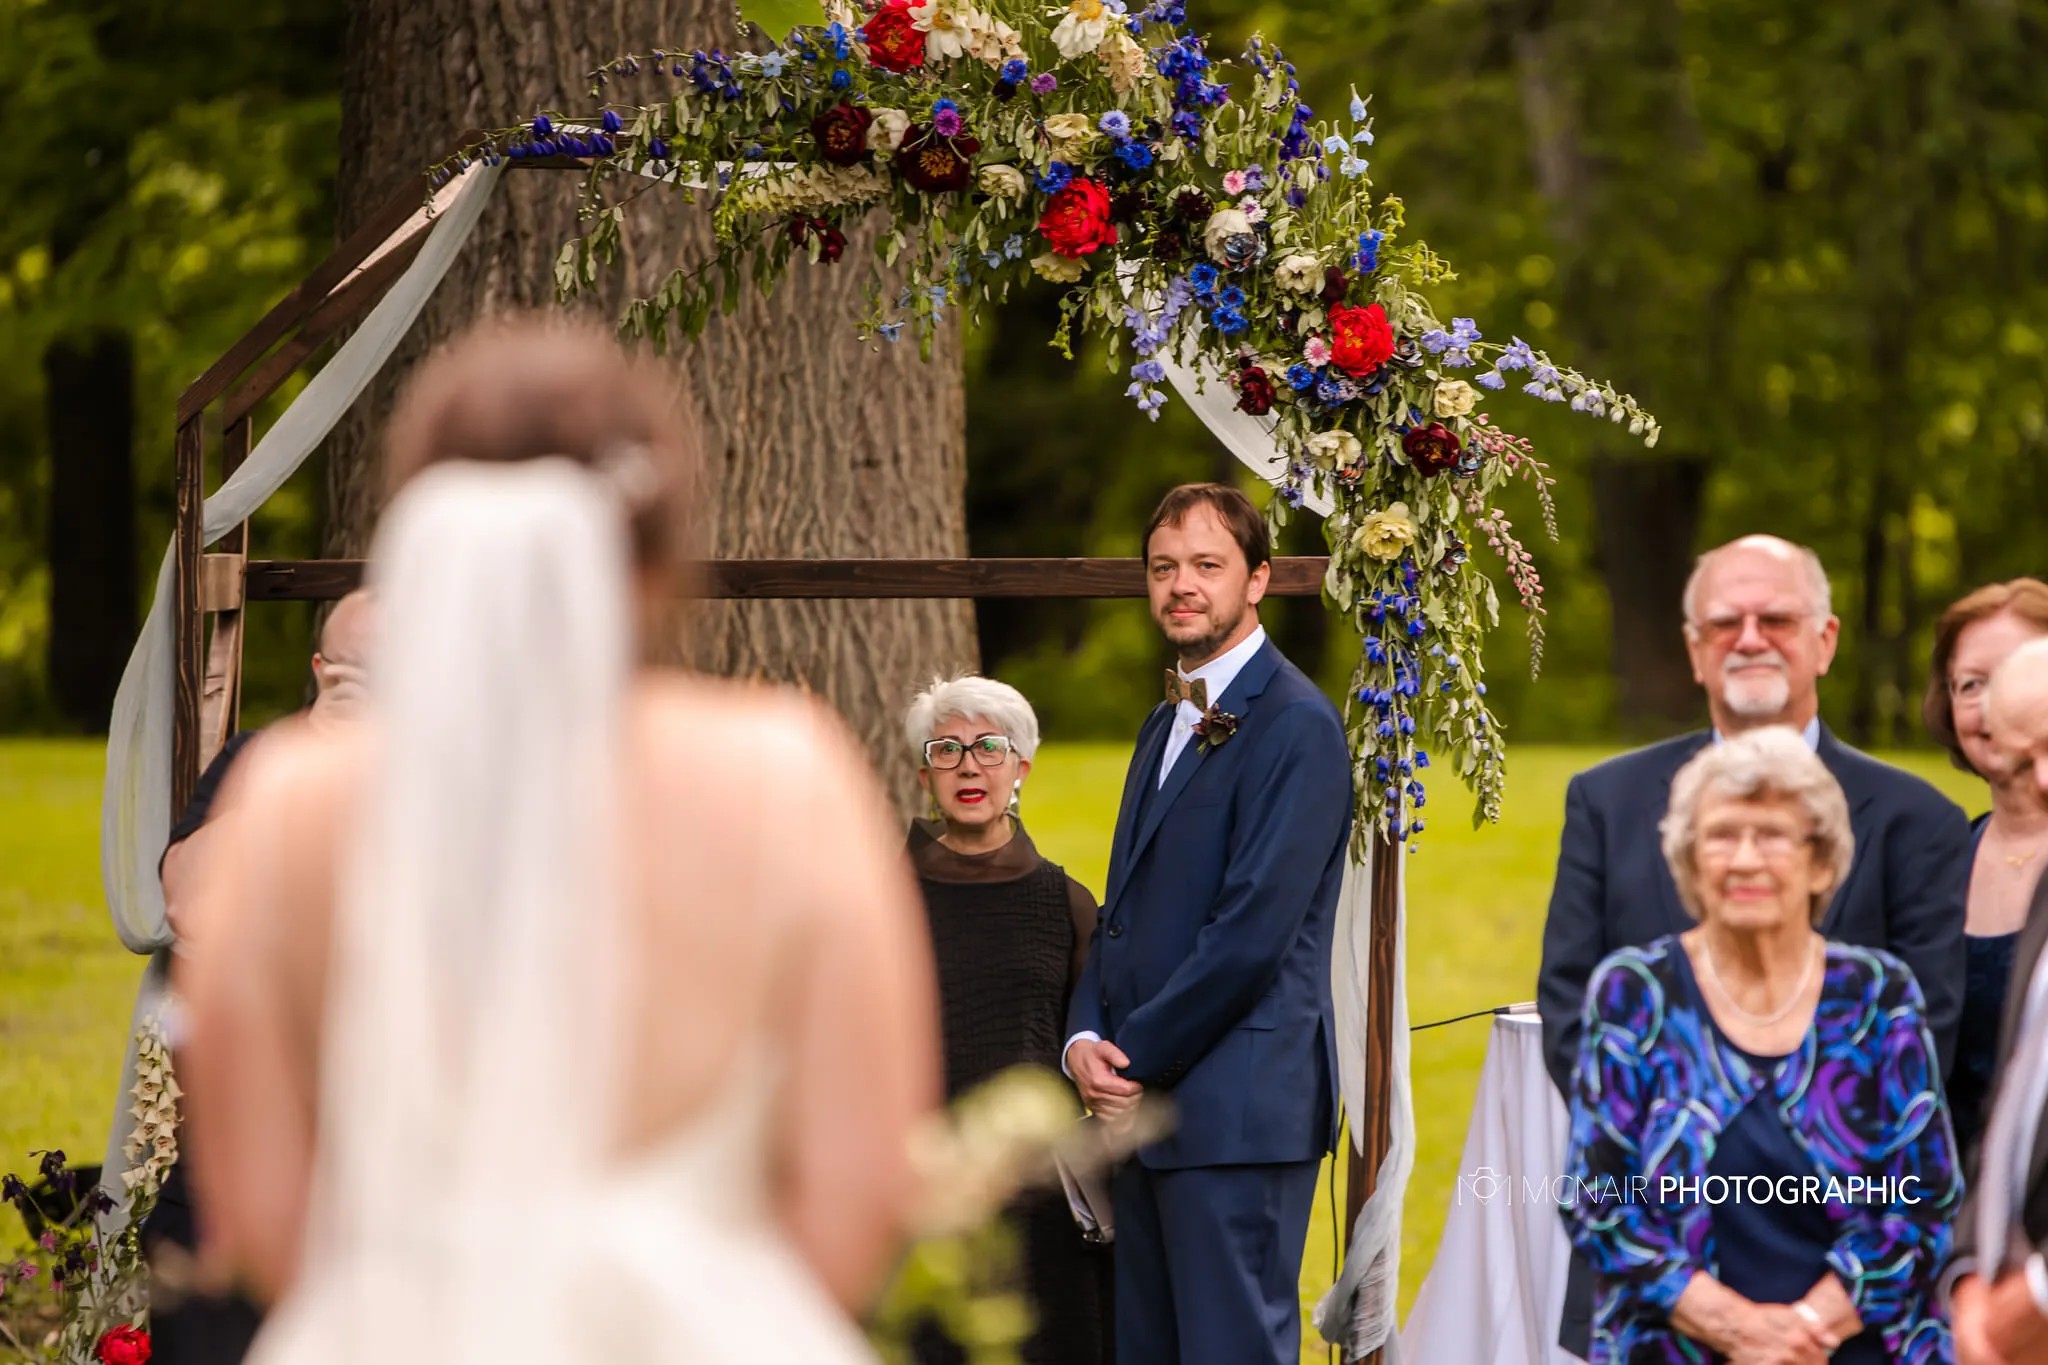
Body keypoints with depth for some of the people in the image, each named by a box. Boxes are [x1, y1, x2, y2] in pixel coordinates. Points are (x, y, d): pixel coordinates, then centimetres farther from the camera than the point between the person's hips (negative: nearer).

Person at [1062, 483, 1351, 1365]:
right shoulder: (1168, 724, 21)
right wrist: (1086, 1041, 3)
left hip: (1238, 1115, -9)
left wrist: (1137, 1062, -12)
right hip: (1142, 1104, 9)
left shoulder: (1296, 726, -9)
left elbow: (1254, 929, -17)